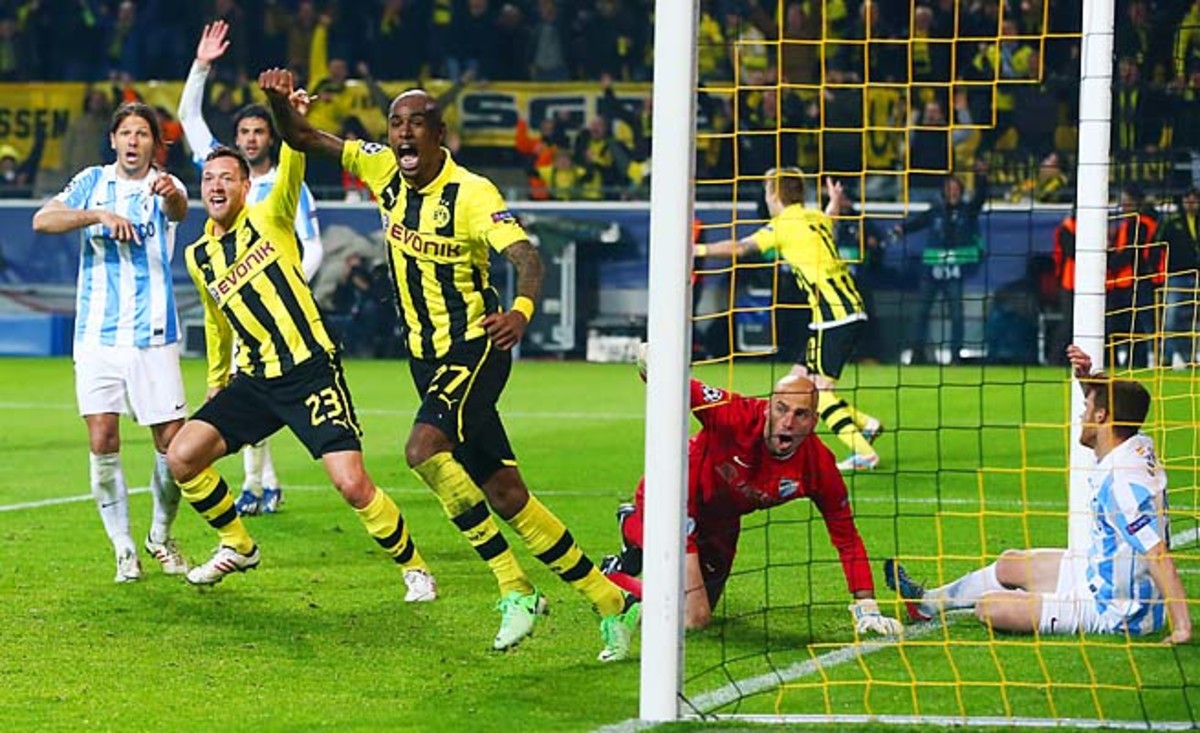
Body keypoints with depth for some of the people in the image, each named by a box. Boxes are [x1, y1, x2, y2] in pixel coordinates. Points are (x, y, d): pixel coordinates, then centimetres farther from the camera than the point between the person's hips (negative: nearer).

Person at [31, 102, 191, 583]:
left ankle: (161, 536, 19)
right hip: (97, 335, 1)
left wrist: (171, 194, -49)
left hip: (153, 336, -1)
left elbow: (179, 210, -24)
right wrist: (98, 215, -22)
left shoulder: (163, 187, 1)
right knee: (103, 441, -7)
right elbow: (42, 220, -7)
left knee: (173, 443, -3)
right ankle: (123, 548, 4)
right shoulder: (94, 182, 6)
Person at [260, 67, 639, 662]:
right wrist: (280, 100, -15)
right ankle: (609, 603, 16)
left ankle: (514, 587, -19)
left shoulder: (471, 193, -17)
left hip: (475, 349, -7)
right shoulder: (384, 169, 2)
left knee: (424, 449, -30)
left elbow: (525, 256, -30)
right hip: (427, 358, 7)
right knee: (505, 496, 6)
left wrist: (521, 309, -50)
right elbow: (302, 139, 7)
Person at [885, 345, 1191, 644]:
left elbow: (1159, 556, -35)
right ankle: (927, 602, 46)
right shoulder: (1140, 448, -3)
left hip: (1112, 613, -10)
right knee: (1010, 564, 24)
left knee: (990, 608, -8)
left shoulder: (1121, 484, -31)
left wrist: (1182, 627, -38)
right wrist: (1086, 378, 3)